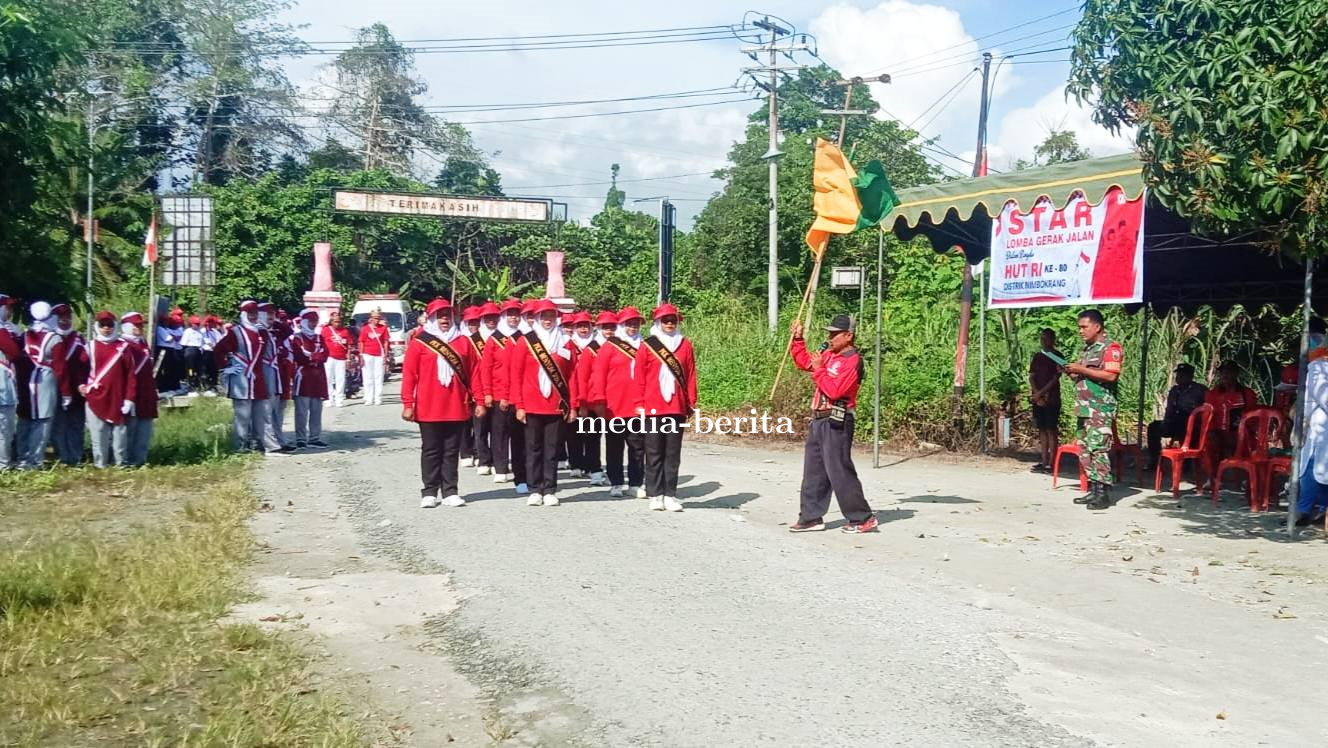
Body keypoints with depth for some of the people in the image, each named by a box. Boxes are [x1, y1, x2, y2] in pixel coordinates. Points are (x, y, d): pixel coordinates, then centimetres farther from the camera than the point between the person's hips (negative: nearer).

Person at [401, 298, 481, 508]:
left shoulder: (463, 341, 7)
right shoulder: (419, 342, 0)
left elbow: (474, 372, 7)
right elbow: (409, 374, -1)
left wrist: (479, 401, 4)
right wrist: (408, 404, -6)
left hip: (457, 408, 2)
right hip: (428, 409, -2)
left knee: (452, 451, 7)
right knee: (431, 451, 5)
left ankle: (450, 492, 13)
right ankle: (429, 493, 12)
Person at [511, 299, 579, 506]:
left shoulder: (567, 343, 7)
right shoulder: (525, 342, 1)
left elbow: (572, 375, 7)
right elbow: (515, 375, 0)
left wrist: (573, 406, 3)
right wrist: (519, 405, -5)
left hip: (557, 406, 1)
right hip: (532, 406, -1)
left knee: (552, 449, 4)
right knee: (533, 448, 5)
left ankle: (550, 491, 10)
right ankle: (534, 490, 12)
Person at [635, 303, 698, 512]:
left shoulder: (685, 345, 8)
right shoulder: (646, 346, 3)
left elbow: (691, 376, 8)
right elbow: (639, 377, 2)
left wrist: (691, 403, 4)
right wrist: (639, 404, -3)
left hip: (677, 407, 2)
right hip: (653, 407, -1)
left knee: (673, 453, 5)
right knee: (654, 453, 3)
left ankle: (670, 495, 9)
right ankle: (655, 495, 10)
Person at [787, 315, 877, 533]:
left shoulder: (852, 360, -15)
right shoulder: (828, 353, 11)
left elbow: (834, 390, -24)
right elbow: (803, 361, 27)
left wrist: (819, 368, -15)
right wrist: (798, 338, 15)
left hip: (836, 422, -9)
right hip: (819, 419, 9)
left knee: (839, 471, -7)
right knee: (813, 470, 12)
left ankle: (862, 518, 2)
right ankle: (811, 517, 19)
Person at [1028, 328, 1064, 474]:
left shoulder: (1058, 356, -2)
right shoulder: (1037, 356, 14)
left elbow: (1056, 377, -9)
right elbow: (1031, 377, 9)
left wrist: (1041, 393, -15)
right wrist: (1036, 394, -7)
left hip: (1051, 399, -5)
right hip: (1038, 399, 5)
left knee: (1051, 430, -6)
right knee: (1042, 430, 6)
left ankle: (1051, 463, -7)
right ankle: (1043, 462, 9)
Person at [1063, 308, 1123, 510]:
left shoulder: (1111, 347, -6)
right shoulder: (1086, 349, 21)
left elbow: (1110, 375, -19)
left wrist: (1081, 369, -17)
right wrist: (1073, 373, 11)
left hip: (1101, 408, -9)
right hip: (1084, 408, 9)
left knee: (1098, 448, -13)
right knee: (1085, 449, 8)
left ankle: (1103, 494, -12)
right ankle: (1093, 490, 13)